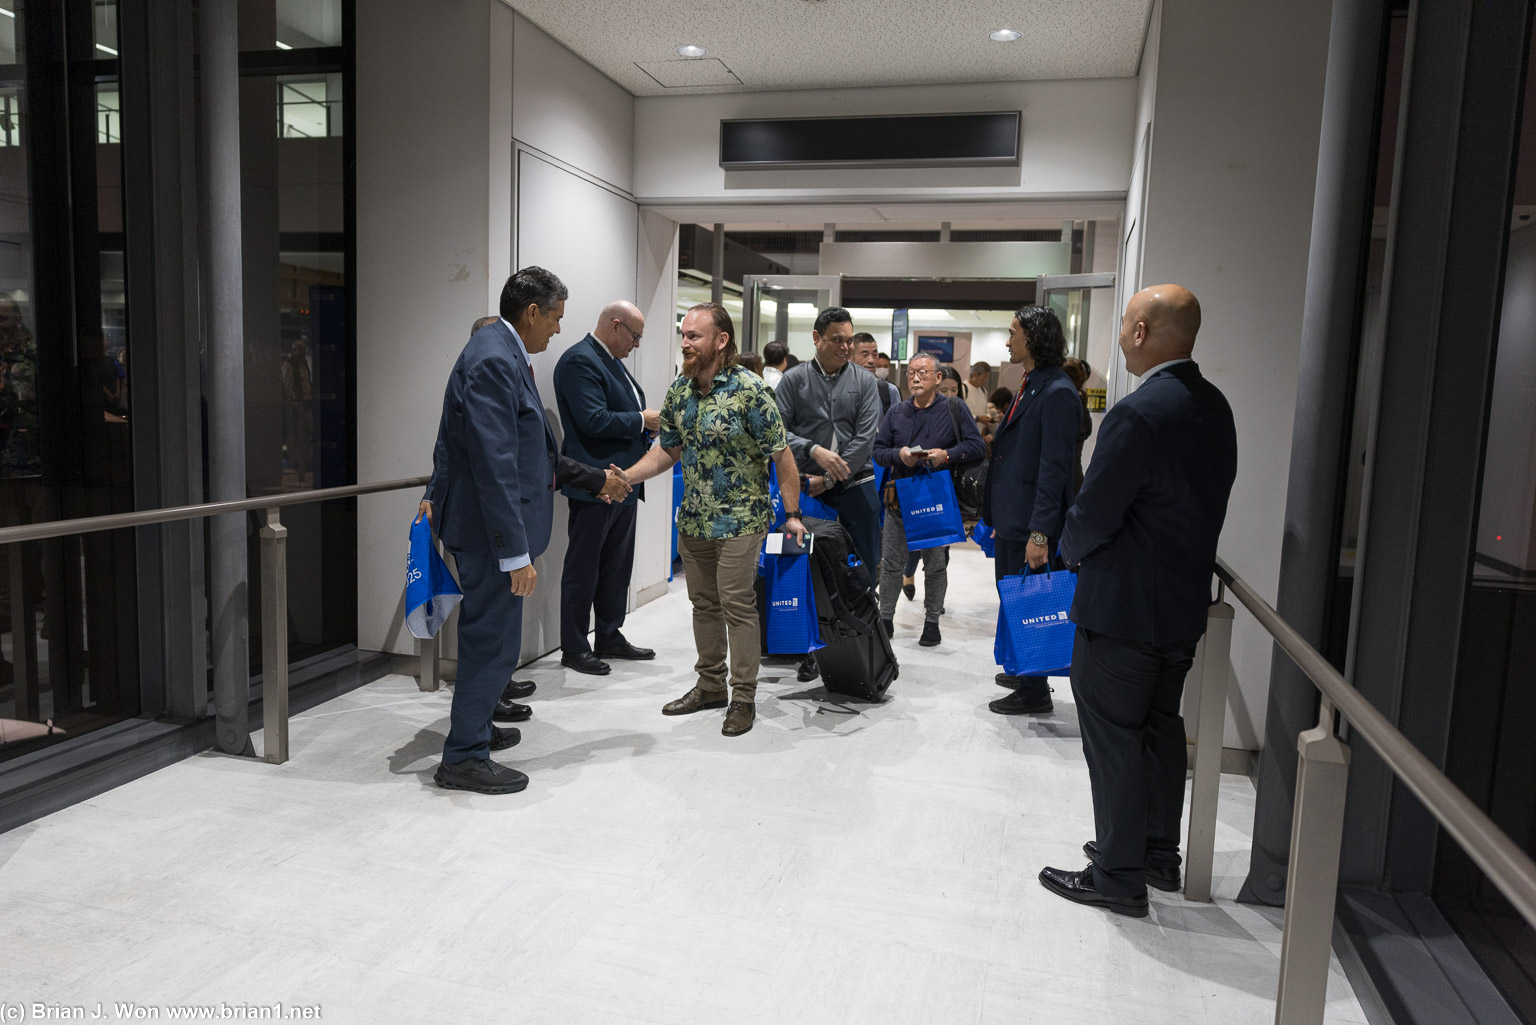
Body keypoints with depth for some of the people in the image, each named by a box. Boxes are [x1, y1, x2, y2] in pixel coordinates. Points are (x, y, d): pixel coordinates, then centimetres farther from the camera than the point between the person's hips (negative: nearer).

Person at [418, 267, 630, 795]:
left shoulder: (504, 354, 13)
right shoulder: (493, 360, -20)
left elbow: (529, 451, 20)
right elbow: (495, 465, -26)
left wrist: (594, 479, 25)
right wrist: (515, 552, -26)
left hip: (491, 526, 11)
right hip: (491, 529, -11)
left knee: (486, 634, 23)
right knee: (494, 641, -1)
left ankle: (475, 725, 40)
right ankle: (463, 756, 13)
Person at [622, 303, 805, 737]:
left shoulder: (750, 390, -15)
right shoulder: (679, 391, 5)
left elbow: (781, 455, -12)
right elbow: (667, 450, 13)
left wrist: (792, 514, -13)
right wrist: (623, 477, 1)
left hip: (739, 521, -6)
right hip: (692, 519, 6)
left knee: (737, 606, -2)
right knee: (703, 603, 15)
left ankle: (743, 697, 11)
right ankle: (710, 685, 29)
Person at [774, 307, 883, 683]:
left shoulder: (865, 381, 3)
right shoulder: (794, 380, 3)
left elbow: (866, 437, -5)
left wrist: (829, 479, -11)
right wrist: (814, 450, -20)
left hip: (855, 484, 1)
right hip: (808, 487, 0)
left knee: (867, 568, 3)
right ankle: (813, 651, 16)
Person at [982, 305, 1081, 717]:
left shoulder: (1057, 393, -17)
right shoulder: (1029, 386, 14)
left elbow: (1054, 468, -21)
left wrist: (1040, 533, -23)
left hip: (1031, 523, -10)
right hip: (1011, 517, 10)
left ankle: (1034, 692, 13)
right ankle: (1021, 672, 34)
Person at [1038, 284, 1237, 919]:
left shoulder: (1138, 414, -23)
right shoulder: (1214, 407, 6)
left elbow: (1092, 516, -21)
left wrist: (1071, 550, 1)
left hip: (1122, 609, -9)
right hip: (1184, 604, 9)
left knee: (1114, 738, 4)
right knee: (1161, 728, 20)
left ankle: (1119, 876, 16)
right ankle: (1159, 854, 35)